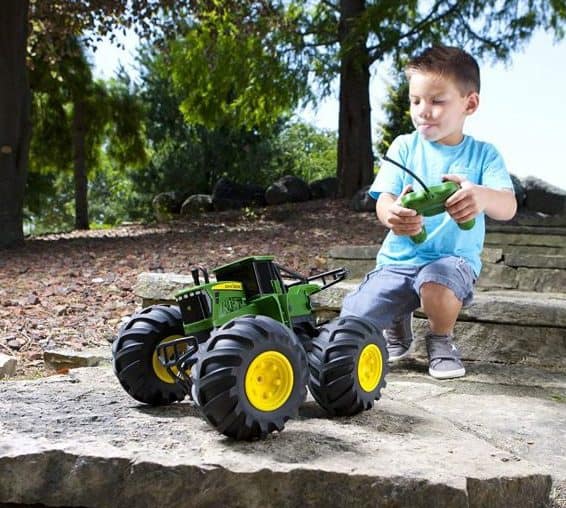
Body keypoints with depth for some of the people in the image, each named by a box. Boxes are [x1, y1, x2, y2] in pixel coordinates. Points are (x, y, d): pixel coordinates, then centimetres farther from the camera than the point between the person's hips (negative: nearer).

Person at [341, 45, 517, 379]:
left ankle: (441, 340, -3)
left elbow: (508, 207, -17)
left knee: (437, 282, -38)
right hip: (398, 259, 2)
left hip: (454, 259, -2)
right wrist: (392, 214, -36)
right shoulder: (405, 147, 2)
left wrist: (482, 196, -43)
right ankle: (398, 323, 21)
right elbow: (384, 201, -8)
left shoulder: (483, 154, -2)